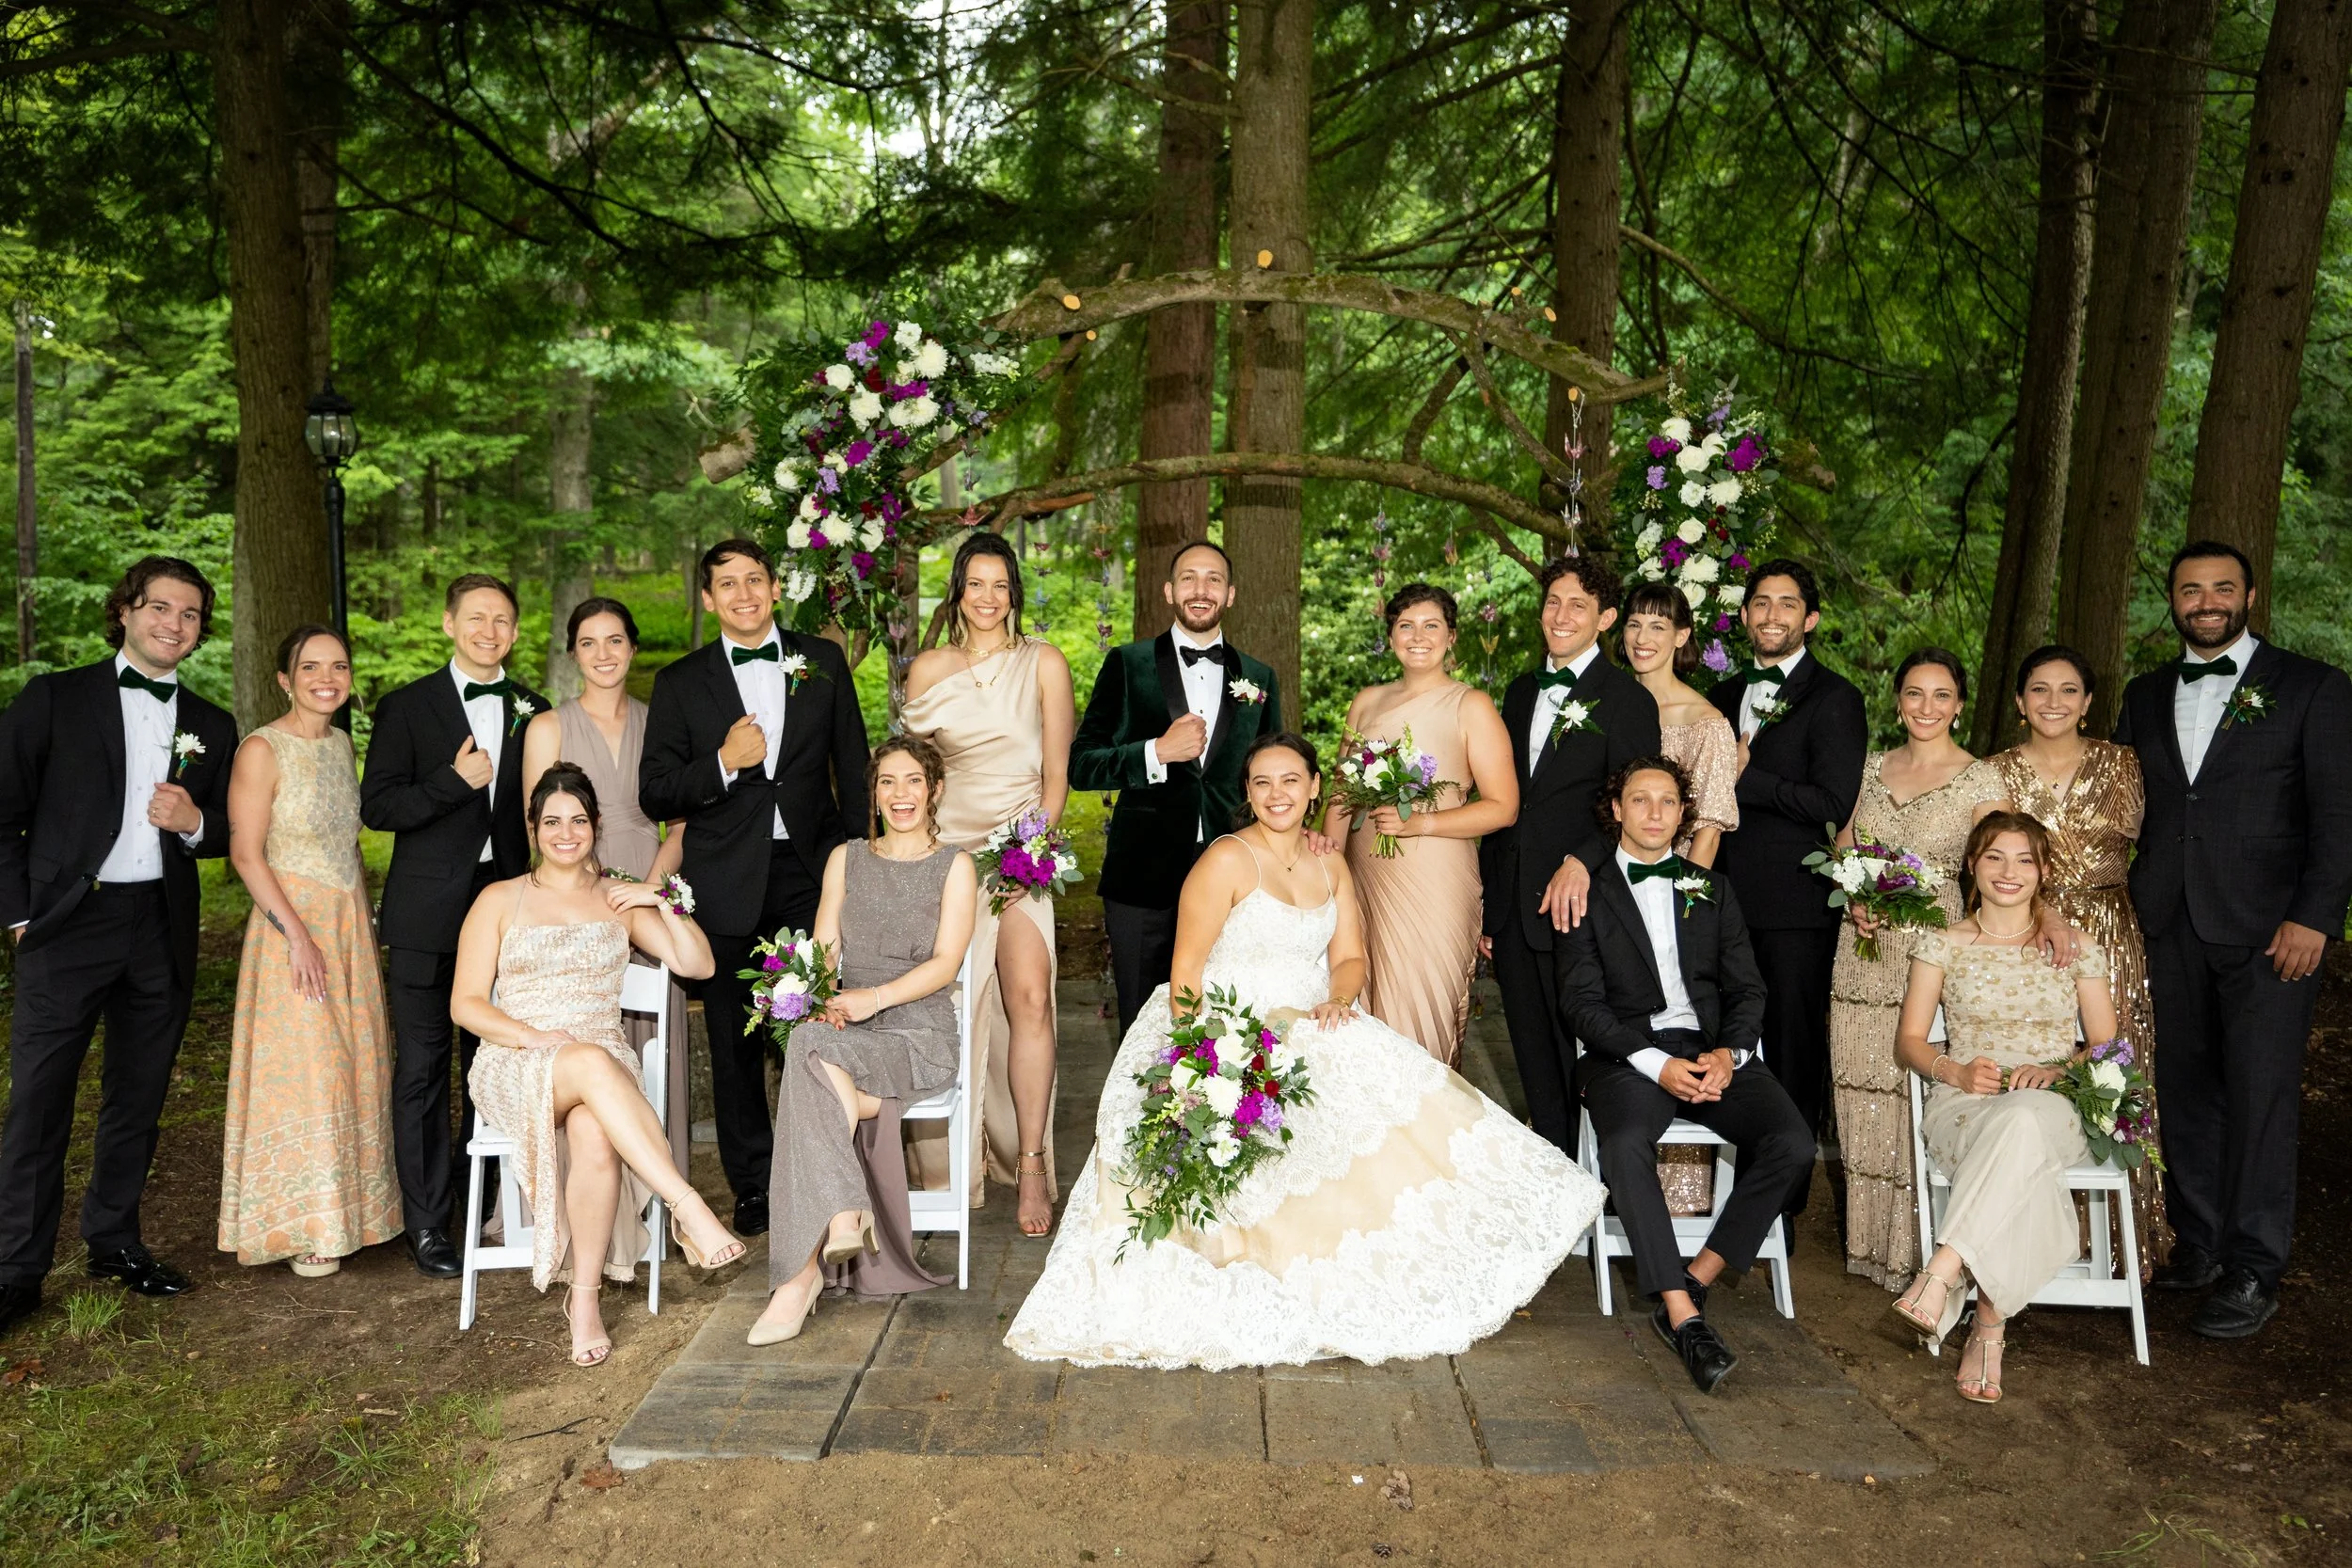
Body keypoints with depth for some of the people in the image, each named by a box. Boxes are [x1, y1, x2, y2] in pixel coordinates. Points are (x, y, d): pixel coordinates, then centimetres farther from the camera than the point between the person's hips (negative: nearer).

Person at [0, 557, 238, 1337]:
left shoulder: (212, 727, 11)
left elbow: (230, 834, 14)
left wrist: (194, 823, -8)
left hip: (162, 931, 4)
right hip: (69, 923, -3)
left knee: (138, 1097, 12)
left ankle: (114, 1241, 26)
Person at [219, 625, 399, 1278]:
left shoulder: (341, 742, 9)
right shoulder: (263, 750, -12)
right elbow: (245, 853, -14)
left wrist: (362, 916, 11)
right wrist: (298, 935, -18)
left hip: (351, 926, 7)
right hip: (291, 922, -7)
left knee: (354, 1064, 10)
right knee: (301, 1070, -1)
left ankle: (345, 1210, 24)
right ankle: (303, 1229, 11)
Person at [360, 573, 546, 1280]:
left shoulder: (534, 713, 9)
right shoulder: (406, 708, 2)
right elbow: (377, 806, -5)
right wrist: (455, 782, -18)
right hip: (429, 917, -2)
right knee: (422, 1071, 3)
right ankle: (427, 1222, 13)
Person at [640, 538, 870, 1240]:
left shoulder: (823, 662, 6)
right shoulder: (680, 682, 4)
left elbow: (853, 767, 9)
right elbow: (655, 795, 1)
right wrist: (722, 763, -15)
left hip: (812, 873, 0)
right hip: (727, 885, 1)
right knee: (736, 1044, 9)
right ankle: (753, 1186, 23)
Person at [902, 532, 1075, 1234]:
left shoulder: (1043, 662, 4)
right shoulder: (928, 668, 10)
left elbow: (1057, 771, 3)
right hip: (946, 849, 2)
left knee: (1029, 995, -15)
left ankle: (1030, 1163, -7)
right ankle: (956, 1160, 13)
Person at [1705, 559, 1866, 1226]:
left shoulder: (1833, 698, -3)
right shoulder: (1722, 696, 17)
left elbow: (1834, 804, -13)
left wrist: (1744, 778, -12)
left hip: (1795, 904, -5)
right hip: (1724, 897, 6)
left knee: (1792, 1058, 2)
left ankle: (1781, 1205, 12)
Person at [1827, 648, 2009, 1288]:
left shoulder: (1982, 779, -3)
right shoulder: (1873, 768, 10)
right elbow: (1841, 851, 15)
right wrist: (1852, 902, -2)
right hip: (1864, 953, 4)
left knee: (1922, 1095, -3)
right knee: (1863, 1096, 8)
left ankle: (1919, 1252, 12)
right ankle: (1869, 1242, 22)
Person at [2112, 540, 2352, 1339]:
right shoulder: (2145, 695, 14)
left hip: (2267, 932, -4)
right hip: (2168, 928, 4)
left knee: (2261, 1100, -2)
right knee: (2185, 1091, 9)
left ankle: (2253, 1273, 7)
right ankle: (2198, 1245, 21)